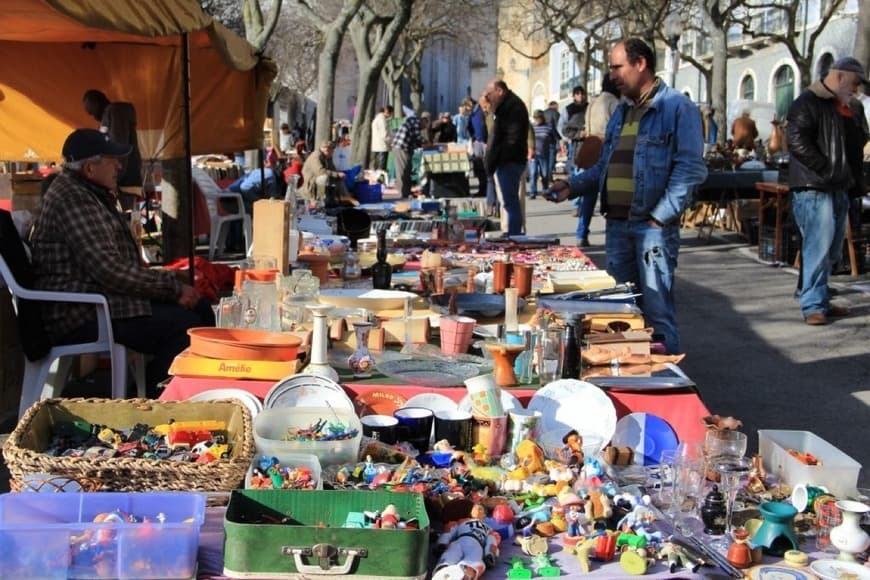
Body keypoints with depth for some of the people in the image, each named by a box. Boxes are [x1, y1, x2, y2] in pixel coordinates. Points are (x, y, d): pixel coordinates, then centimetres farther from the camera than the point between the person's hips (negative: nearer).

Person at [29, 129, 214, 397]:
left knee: (201, 309, 4)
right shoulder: (72, 198, -16)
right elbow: (109, 269, -23)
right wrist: (173, 288, -17)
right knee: (186, 326, -23)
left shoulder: (93, 194, 19)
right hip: (80, 317, -11)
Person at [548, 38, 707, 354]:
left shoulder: (677, 108, -7)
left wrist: (662, 216, -18)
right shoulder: (622, 111, 19)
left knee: (656, 309, -6)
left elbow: (690, 168, -13)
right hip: (617, 222, 8)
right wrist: (572, 186, 12)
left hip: (653, 225, -8)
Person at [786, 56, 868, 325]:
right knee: (818, 246, -12)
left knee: (832, 250, 12)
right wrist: (825, 169, -18)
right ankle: (813, 305, -8)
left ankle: (818, 299, 22)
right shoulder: (809, 103, -8)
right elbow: (796, 140, -19)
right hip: (813, 189, -9)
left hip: (839, 189, 9)